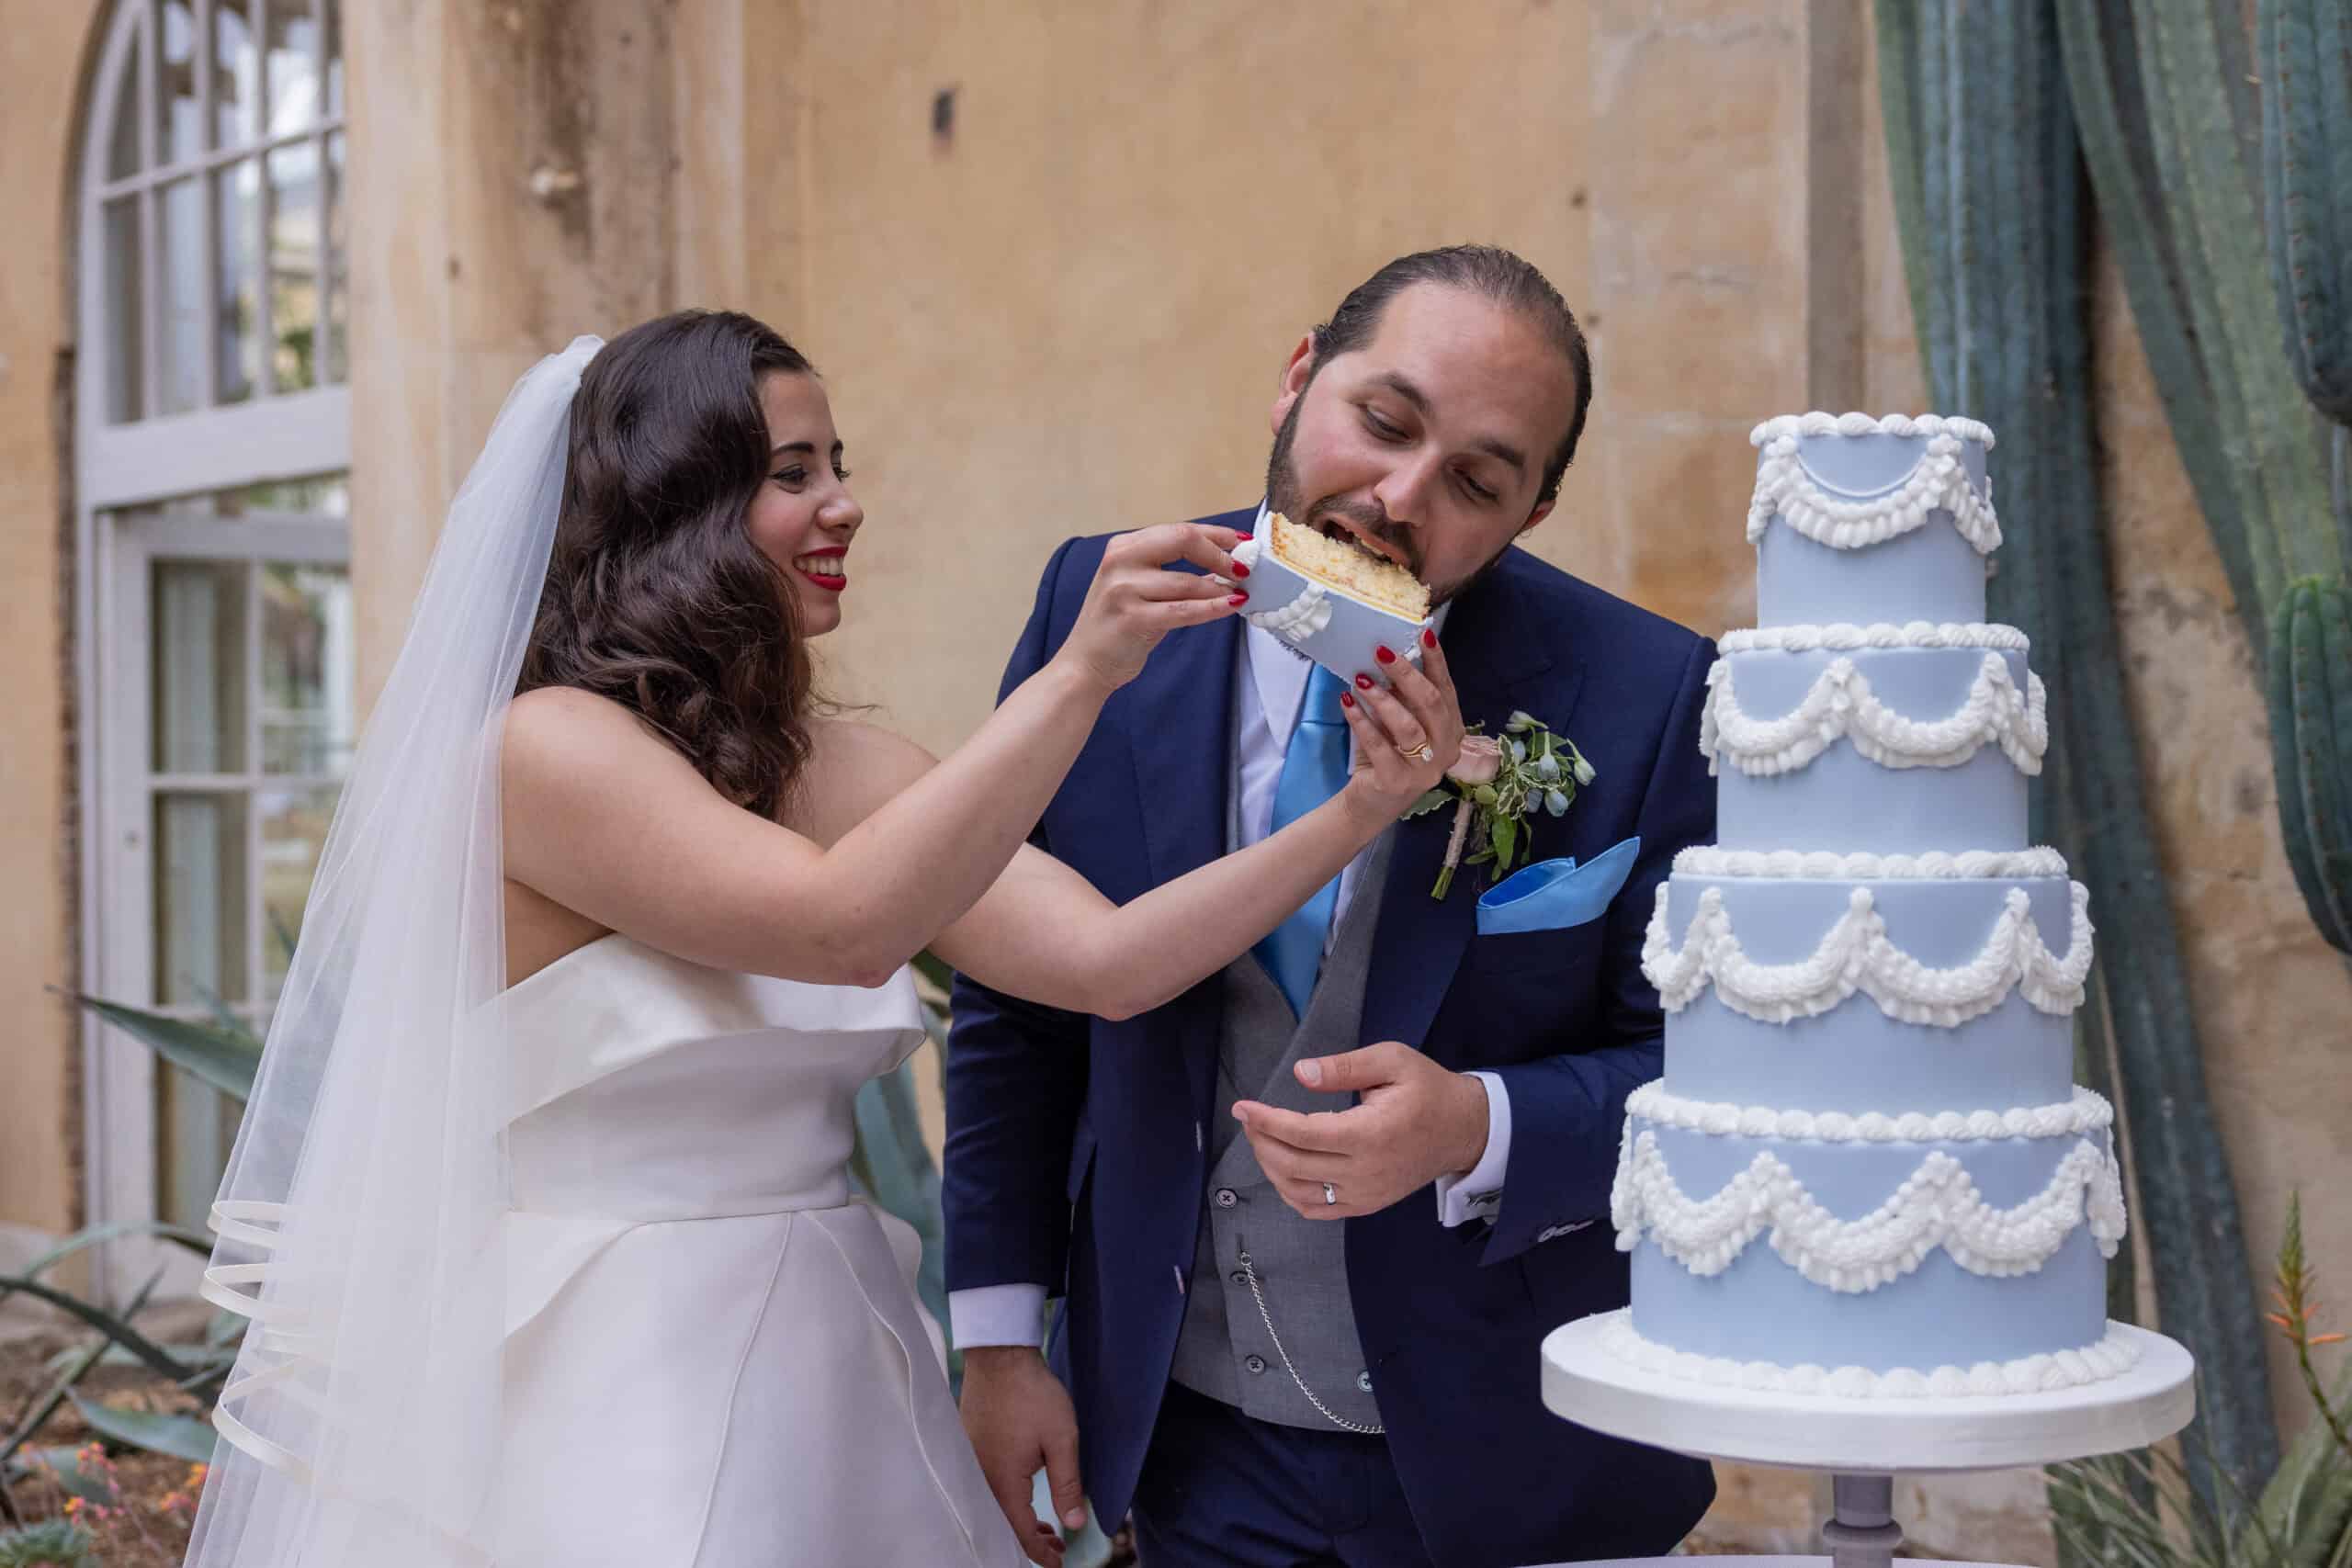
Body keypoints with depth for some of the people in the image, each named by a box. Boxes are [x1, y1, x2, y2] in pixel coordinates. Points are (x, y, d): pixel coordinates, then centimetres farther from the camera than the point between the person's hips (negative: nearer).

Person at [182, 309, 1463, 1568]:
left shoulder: (838, 765, 6)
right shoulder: (542, 746, -14)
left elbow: (1106, 960, -5)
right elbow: (846, 927, -27)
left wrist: (1360, 811, -15)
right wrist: (1080, 675, -31)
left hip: (828, 1375, 7)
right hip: (616, 1389, -6)